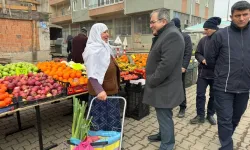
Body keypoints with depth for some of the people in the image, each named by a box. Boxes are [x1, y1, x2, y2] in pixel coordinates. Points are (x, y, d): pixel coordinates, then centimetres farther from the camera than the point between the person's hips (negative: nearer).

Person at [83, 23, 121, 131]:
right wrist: (99, 90, -39)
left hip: (110, 90, 10)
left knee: (111, 119, 21)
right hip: (101, 92, -10)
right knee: (102, 121, 5)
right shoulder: (93, 50, -18)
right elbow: (92, 74, -28)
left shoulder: (103, 47, 11)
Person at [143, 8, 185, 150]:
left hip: (164, 87, -10)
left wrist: (151, 82, -17)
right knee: (163, 116, 23)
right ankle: (162, 134, 41)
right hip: (161, 85, 10)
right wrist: (151, 80, 14)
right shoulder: (164, 34, 15)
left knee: (165, 117, 4)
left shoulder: (172, 35, -19)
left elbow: (166, 64, -27)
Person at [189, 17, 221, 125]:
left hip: (216, 73, -2)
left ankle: (210, 115, 30)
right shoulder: (203, 40, 1)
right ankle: (200, 116, 18)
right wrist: (203, 60, -14)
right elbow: (197, 53, 5)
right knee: (200, 94, 4)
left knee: (213, 96, 12)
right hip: (203, 72, 2)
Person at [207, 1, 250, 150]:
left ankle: (226, 138, 43)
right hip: (224, 87, -4)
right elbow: (211, 59, 3)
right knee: (225, 120, 2)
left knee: (236, 118, 20)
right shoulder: (221, 35, -6)